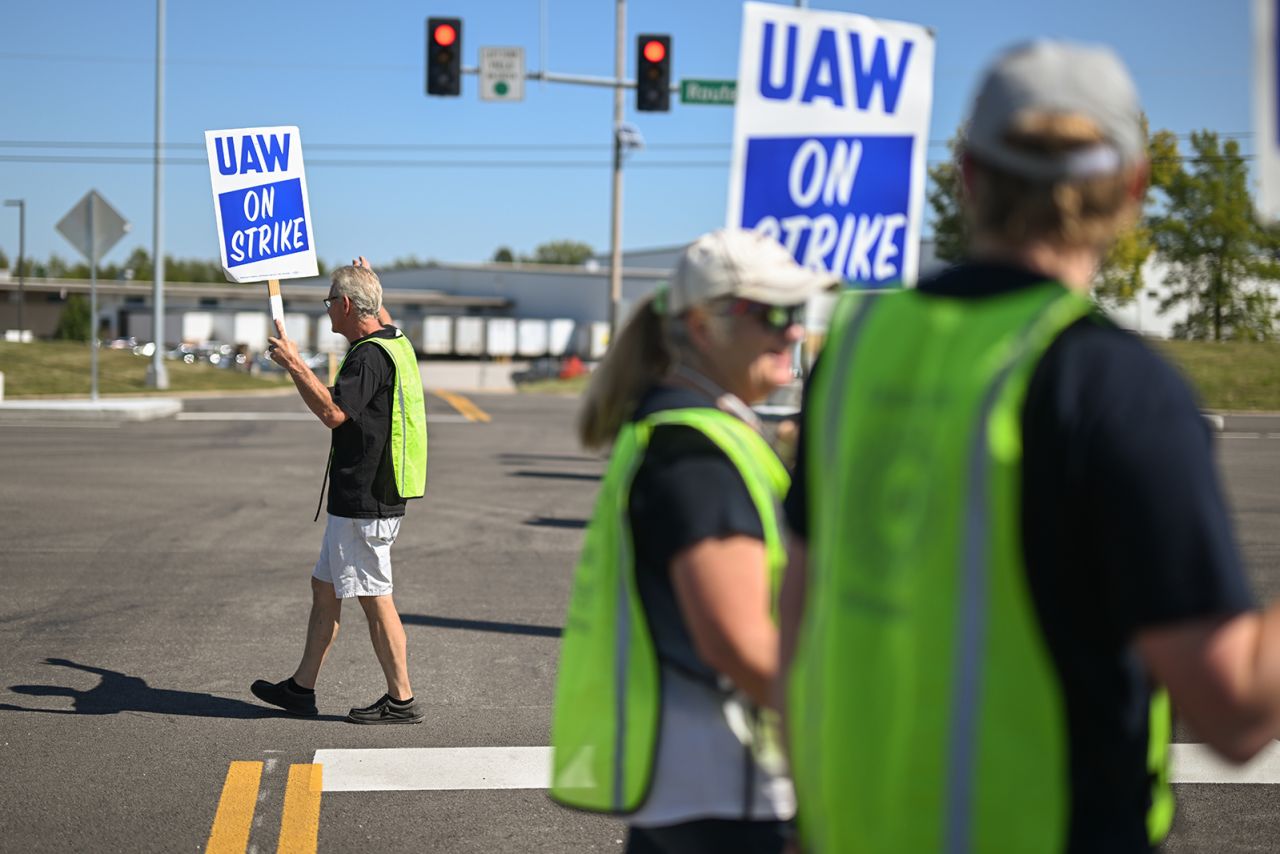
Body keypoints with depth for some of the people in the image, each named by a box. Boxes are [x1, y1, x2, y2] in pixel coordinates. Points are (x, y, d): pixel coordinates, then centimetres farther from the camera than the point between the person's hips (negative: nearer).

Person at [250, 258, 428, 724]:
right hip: (358, 499, 10)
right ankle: (301, 689, 23)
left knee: (374, 598, -3)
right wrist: (372, 289, 48)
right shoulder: (395, 340, 12)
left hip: (365, 503, -10)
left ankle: (401, 699, 5)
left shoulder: (369, 356, -19)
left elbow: (333, 412, -31)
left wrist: (293, 363, -25)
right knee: (325, 588, 15)